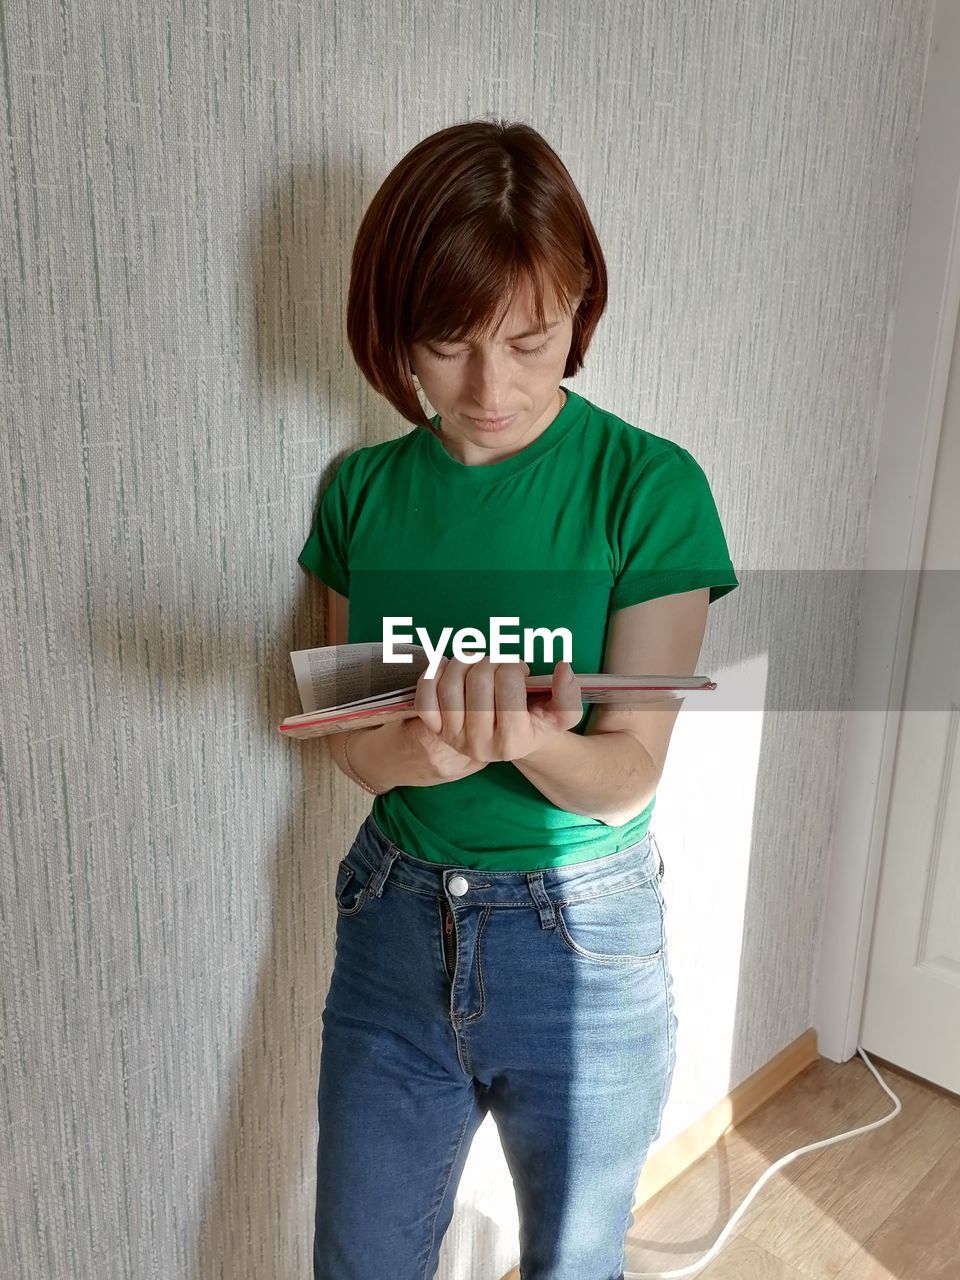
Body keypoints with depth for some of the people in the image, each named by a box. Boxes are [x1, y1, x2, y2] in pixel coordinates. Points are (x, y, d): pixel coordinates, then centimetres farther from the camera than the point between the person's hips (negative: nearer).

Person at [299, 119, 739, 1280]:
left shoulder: (650, 485, -15)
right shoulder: (364, 487, -3)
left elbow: (627, 774, -15)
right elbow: (346, 736, -1)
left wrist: (529, 741, -37)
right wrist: (423, 747, -24)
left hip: (583, 937, -2)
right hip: (395, 925, 3)